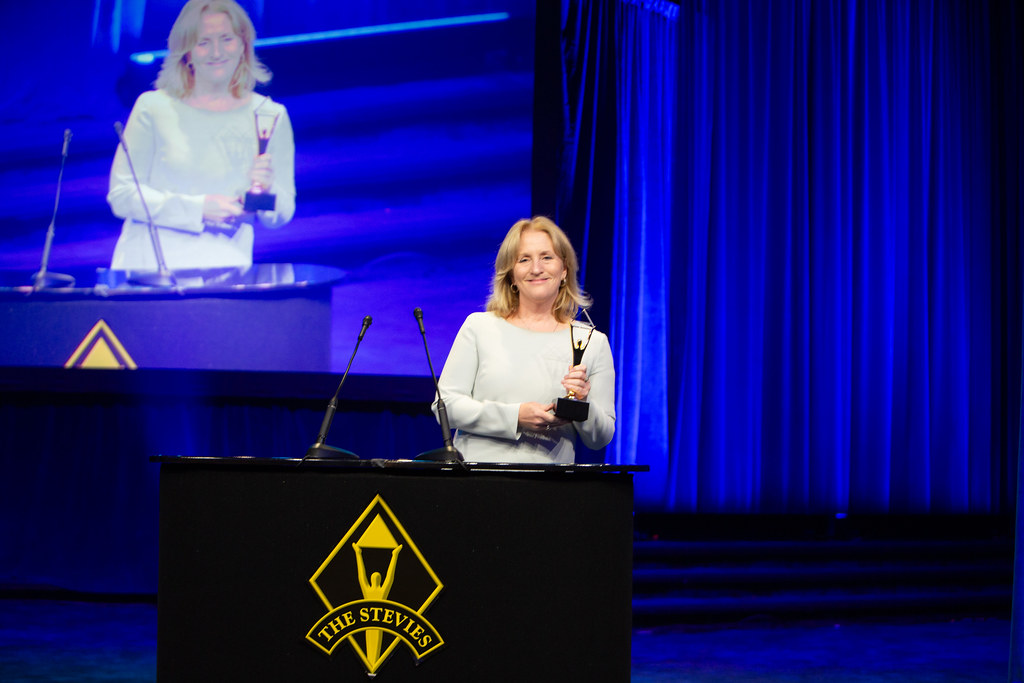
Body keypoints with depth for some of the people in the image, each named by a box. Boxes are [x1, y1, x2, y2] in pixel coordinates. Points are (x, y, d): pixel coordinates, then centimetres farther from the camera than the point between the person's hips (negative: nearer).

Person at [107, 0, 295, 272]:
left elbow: (280, 215, 11)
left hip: (224, 271, 1)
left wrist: (265, 189, -10)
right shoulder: (153, 107, 2)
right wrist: (199, 208, -10)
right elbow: (121, 196, -1)